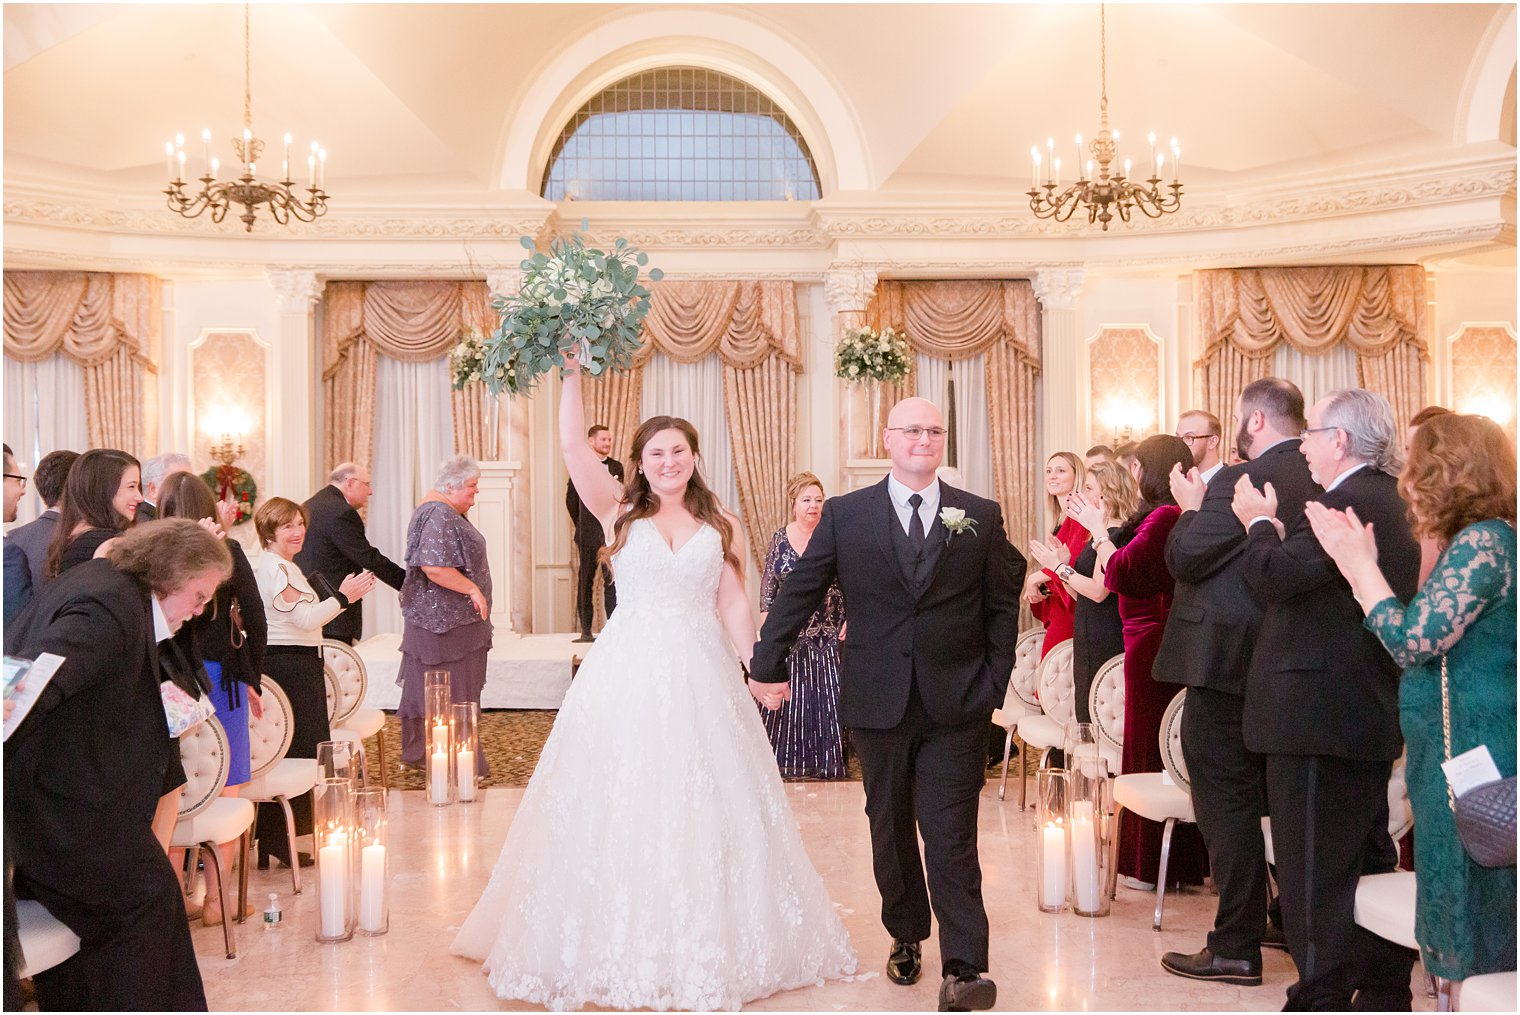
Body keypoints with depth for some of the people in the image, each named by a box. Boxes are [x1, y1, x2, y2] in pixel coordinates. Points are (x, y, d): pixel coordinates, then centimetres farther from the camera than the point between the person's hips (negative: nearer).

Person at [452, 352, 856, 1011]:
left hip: (701, 680, 1)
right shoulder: (618, 513, 5)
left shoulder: (721, 526, 8)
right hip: (626, 677, -1)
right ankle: (621, 945, 15)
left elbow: (734, 605, 4)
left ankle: (706, 946, 17)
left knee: (705, 808, 4)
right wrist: (572, 373, -10)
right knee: (617, 805, 2)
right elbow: (572, 444, -5)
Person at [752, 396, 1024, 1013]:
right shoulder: (845, 515, 2)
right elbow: (798, 593, 3)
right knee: (890, 829, 15)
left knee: (951, 835, -5)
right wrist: (766, 667, 1)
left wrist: (994, 684, -1)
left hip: (957, 706, -1)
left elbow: (1002, 607, 5)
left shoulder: (981, 517, 3)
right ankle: (906, 936, 34)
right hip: (878, 703, 1)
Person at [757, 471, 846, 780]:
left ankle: (826, 761, 12)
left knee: (827, 696, 1)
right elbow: (767, 588, 5)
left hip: (828, 635, -1)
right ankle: (789, 761, 15)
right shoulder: (780, 538, 3)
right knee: (788, 694, 3)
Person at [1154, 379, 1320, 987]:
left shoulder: (1240, 481, -20)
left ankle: (1236, 948, 6)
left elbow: (1184, 559, -16)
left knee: (1228, 803, -1)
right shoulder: (1322, 481, 6)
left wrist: (1192, 508, 1)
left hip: (1225, 662, -8)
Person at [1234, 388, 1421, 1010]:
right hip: (1367, 710, 11)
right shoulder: (1386, 499, 14)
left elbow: (1273, 577, -23)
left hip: (1320, 714, -11)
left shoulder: (1350, 502, -19)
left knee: (1314, 866, -3)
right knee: (1367, 856, 18)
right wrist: (1274, 530, 5)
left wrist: (1259, 522, -6)